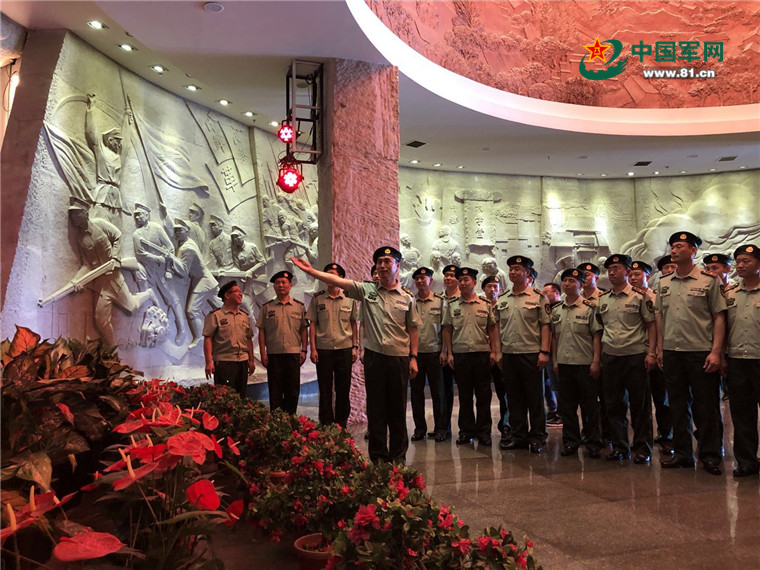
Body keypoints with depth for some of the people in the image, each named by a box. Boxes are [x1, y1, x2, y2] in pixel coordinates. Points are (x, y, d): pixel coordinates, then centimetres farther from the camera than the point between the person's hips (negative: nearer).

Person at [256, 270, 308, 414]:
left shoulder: (299, 307, 8)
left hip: (294, 353, 1)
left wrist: (304, 350, 0)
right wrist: (263, 353, -2)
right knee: (275, 390, 4)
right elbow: (261, 331, 4)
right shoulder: (267, 307, 6)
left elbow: (304, 330, 8)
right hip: (273, 354, 0)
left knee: (293, 390, 4)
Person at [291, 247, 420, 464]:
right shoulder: (367, 290, 4)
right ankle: (378, 455, 17)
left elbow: (412, 330, 8)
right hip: (374, 356, 0)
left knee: (397, 409, 8)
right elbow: (338, 281, -6)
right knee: (375, 407, 6)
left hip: (399, 357, 0)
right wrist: (311, 271, -16)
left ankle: (398, 455, 22)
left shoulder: (407, 298, 6)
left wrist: (413, 357, 3)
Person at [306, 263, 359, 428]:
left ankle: (341, 424, 17)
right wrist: (313, 348, -4)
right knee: (325, 390, 5)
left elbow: (354, 324, 9)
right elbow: (312, 324, 3)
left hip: (344, 348, 1)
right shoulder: (317, 298, 3)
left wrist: (355, 347, 3)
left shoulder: (349, 298, 5)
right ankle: (326, 425, 14)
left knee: (343, 389, 6)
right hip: (323, 349, 0)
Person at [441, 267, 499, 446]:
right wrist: (448, 353, 1)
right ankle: (466, 430, 18)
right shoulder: (452, 306, 6)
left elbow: (492, 329, 6)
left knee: (483, 395, 4)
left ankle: (484, 432, 13)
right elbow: (447, 330, 7)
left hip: (482, 353, -1)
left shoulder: (485, 304, 5)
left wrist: (494, 352, 0)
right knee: (464, 395, 8)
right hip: (460, 354, 1)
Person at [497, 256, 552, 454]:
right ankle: (519, 436, 20)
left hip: (531, 354, -5)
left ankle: (537, 437, 11)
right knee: (514, 398, 10)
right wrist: (497, 351, 9)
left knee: (535, 398, 1)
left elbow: (545, 326, -5)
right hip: (508, 354, 5)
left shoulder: (538, 298, -2)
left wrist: (544, 351, -12)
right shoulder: (502, 300, 12)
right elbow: (497, 327, 16)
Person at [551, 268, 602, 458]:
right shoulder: (556, 309, 10)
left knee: (589, 406, 3)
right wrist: (554, 360, 10)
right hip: (563, 363, 5)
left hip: (585, 363, -4)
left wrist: (596, 361, -12)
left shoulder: (590, 307, -4)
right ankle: (570, 442, 20)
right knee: (567, 406, 10)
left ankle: (593, 444, 13)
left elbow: (596, 336, -6)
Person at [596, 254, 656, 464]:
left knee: (640, 405, 2)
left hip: (636, 356, -4)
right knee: (613, 405, 9)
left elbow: (651, 325, -2)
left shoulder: (640, 296, -3)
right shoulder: (602, 299, 10)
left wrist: (651, 353, -10)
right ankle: (619, 447, 19)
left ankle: (642, 449, 12)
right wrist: (598, 356, 11)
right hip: (610, 357, 5)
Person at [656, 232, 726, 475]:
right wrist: (660, 348, 10)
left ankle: (710, 456, 14)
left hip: (701, 352, -4)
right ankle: (682, 453, 22)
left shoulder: (709, 281, -3)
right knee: (678, 405, 12)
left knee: (706, 407, 2)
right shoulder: (663, 282, 10)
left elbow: (719, 317, -5)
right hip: (671, 352, 5)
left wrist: (716, 351, -11)